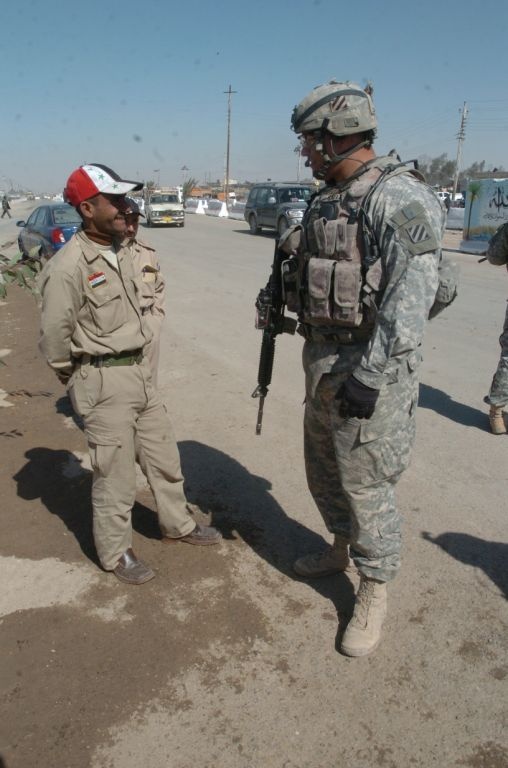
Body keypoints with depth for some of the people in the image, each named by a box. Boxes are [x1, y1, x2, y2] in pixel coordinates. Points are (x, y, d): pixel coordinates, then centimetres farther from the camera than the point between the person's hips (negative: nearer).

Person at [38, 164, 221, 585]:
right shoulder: (68, 267, -20)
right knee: (116, 473, 5)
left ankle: (178, 523, 40)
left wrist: (136, 360, 14)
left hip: (140, 371, 8)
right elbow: (54, 334, -15)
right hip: (104, 383, -8)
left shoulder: (121, 251, 6)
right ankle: (116, 553, 27)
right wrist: (74, 376, -1)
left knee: (164, 455, 19)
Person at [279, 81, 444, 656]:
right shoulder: (327, 199, 12)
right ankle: (341, 548, 44)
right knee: (322, 466, 20)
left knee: (365, 482, 1)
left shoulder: (399, 197, -17)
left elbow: (411, 296, -25)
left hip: (370, 366, -9)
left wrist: (370, 375, -28)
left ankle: (373, 592, 23)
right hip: (321, 354, 9)